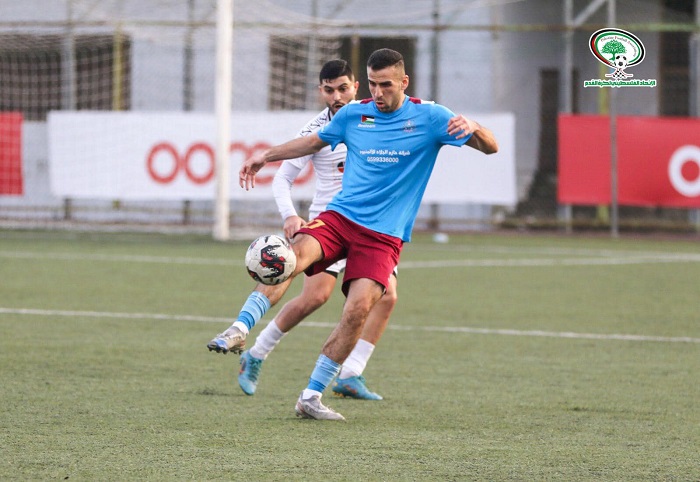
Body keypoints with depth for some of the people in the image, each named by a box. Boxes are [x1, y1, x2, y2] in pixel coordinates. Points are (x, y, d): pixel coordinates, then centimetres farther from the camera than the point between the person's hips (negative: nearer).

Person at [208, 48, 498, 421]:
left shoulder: (428, 118, -1)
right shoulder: (353, 115, 8)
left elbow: (490, 148, -5)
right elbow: (316, 141, 28)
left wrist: (472, 127, -27)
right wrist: (267, 155, 24)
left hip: (384, 235, -2)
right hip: (339, 217, 2)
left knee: (359, 308, -20)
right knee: (293, 255, -29)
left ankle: (311, 396, -11)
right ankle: (240, 330, -36)